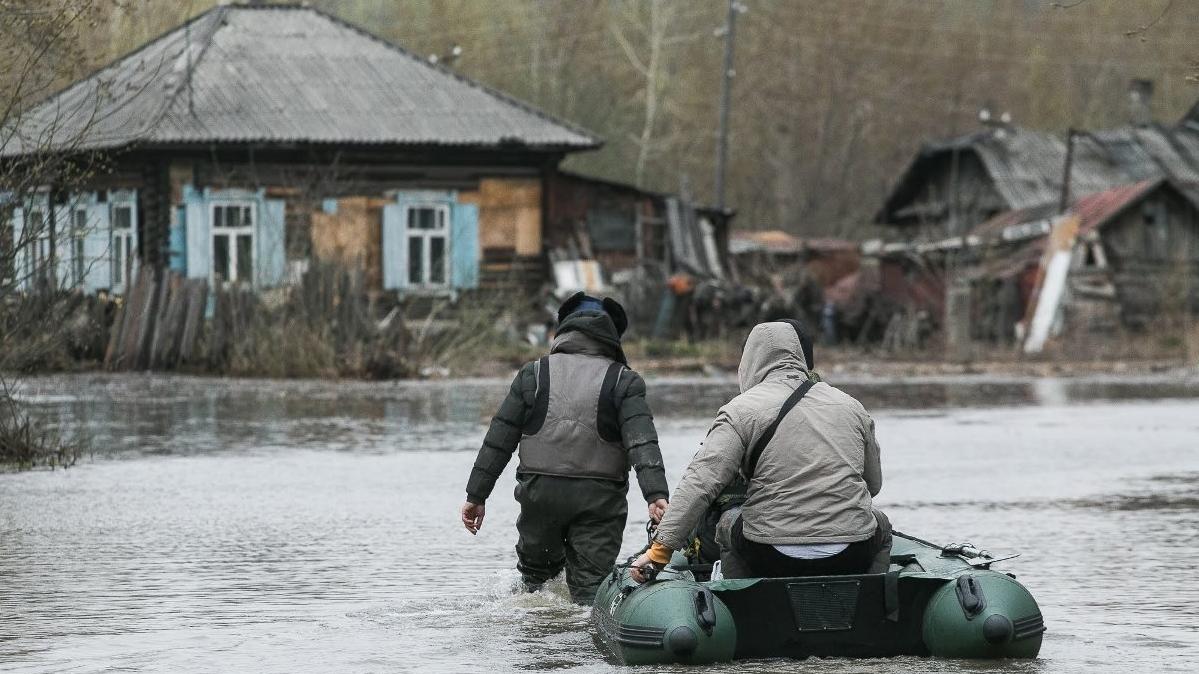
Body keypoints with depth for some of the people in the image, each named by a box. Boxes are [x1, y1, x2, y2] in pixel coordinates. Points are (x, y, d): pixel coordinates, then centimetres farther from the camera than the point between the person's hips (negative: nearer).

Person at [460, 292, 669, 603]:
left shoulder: (533, 374, 6)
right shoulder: (624, 382, 1)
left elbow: (499, 439, 6)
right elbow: (642, 442, -13)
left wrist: (476, 495, 11)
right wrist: (656, 494, -21)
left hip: (540, 494, 1)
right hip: (599, 500, -1)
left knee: (536, 570, 21)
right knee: (590, 585, 1)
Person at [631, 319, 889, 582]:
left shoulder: (742, 410, -4)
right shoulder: (850, 406, 9)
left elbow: (701, 482, -13)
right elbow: (874, 484, 18)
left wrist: (661, 548, -13)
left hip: (771, 559, -2)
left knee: (729, 525, 30)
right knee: (880, 526, 36)